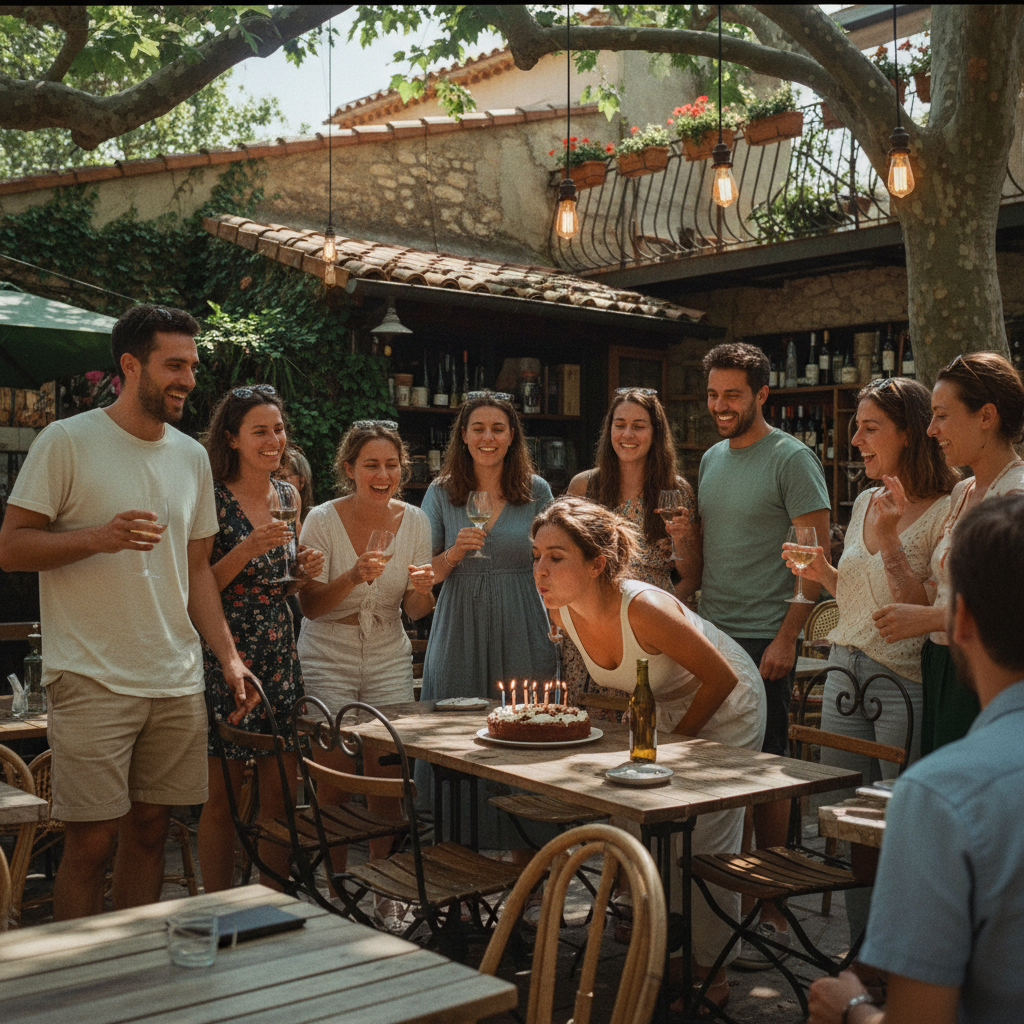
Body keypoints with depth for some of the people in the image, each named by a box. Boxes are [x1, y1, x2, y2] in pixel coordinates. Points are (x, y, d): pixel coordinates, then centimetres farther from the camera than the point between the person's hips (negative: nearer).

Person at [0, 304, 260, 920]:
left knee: (150, 829, 11)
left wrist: (229, 657, 9)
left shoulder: (192, 455, 13)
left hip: (179, 683, 5)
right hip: (93, 681, -5)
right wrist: (99, 536, -21)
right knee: (92, 841, -2)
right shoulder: (68, 441, -4)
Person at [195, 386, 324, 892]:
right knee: (222, 797, 1)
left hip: (278, 653, 6)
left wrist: (304, 572, 1)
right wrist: (247, 550, -21)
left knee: (281, 792, 7)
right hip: (224, 654, -6)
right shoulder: (213, 498, -9)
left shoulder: (287, 495, 11)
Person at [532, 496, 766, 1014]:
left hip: (723, 709, -6)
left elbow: (721, 678, -28)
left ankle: (710, 972, 13)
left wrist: (673, 741, -18)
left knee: (705, 842, -4)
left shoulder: (643, 609, -39)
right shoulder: (560, 608, -18)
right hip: (661, 707, 7)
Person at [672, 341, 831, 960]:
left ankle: (772, 910, 10)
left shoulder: (792, 459, -6)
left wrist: (787, 637, -16)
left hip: (764, 642, -6)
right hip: (710, 637, 6)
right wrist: (683, 536, 0)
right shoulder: (712, 458, 15)